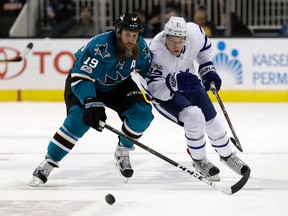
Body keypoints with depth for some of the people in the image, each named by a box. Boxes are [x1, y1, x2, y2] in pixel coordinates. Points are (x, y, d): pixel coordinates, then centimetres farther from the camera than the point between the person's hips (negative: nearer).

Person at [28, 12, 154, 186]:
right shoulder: (99, 46, -37)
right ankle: (48, 163, -17)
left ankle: (122, 152, 9)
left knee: (142, 112, -16)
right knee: (79, 119, -28)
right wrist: (91, 103, -53)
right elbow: (80, 78, -41)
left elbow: (148, 71, 4)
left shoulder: (140, 48, -19)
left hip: (118, 86, 5)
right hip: (84, 84, -5)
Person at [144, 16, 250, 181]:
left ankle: (227, 155, 34)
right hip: (163, 92, -5)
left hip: (187, 80, 5)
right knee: (194, 116, -26)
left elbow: (204, 45, 2)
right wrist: (175, 82, -60)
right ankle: (199, 160, -2)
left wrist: (208, 69, -1)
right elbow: (155, 87, -44)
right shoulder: (157, 53, -38)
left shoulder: (194, 32, -24)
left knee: (211, 119, 5)